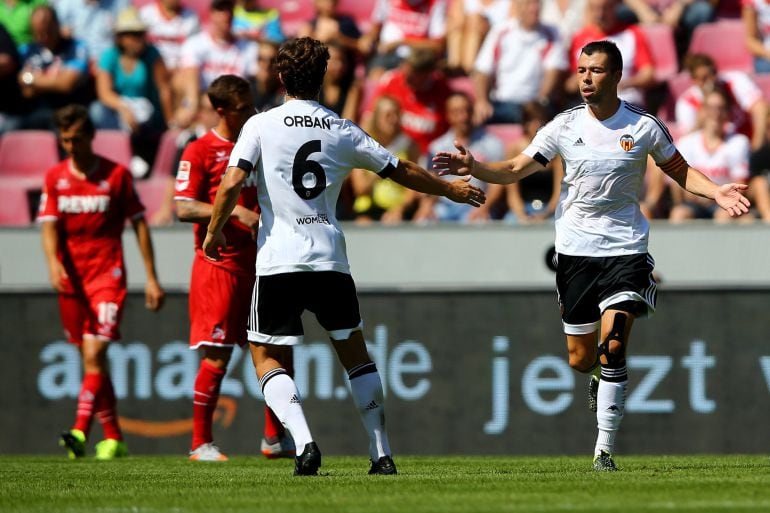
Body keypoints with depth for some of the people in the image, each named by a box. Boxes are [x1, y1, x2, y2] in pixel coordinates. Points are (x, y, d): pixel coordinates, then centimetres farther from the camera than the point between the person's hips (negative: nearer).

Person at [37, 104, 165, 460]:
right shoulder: (55, 177, 7)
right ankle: (113, 437, 17)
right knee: (91, 361, 9)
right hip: (71, 280, 4)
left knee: (94, 355, -17)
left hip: (107, 275, -4)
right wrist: (53, 263, -21)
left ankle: (80, 431, -28)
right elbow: (49, 226, -1)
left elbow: (139, 224, 2)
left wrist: (152, 279, 0)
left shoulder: (116, 174, -1)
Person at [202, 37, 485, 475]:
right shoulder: (343, 132, 7)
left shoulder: (261, 125, -1)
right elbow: (403, 172, 16)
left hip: (278, 261, -3)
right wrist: (451, 190, 31)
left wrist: (215, 231, 5)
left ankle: (304, 440, -16)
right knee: (355, 353, 17)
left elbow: (232, 183, -11)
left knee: (267, 357, 6)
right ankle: (382, 453, 14)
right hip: (329, 260, 3)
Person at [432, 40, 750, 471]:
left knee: (612, 349, -17)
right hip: (576, 251, 2)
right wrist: (475, 168, -13)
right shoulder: (564, 126, 0)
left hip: (626, 249, -2)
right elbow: (517, 169, 4)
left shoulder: (644, 127, -3)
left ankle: (605, 449, -10)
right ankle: (601, 375, 44)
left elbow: (681, 171, 10)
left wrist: (716, 192, -8)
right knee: (580, 359, 5)